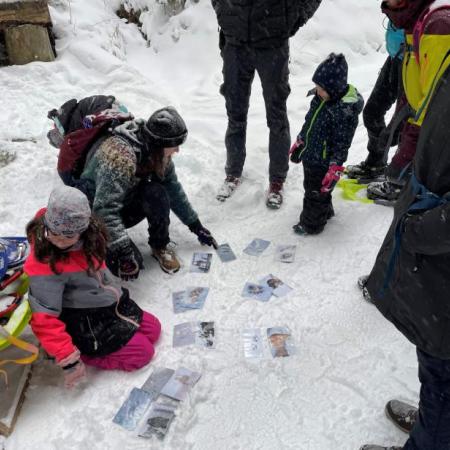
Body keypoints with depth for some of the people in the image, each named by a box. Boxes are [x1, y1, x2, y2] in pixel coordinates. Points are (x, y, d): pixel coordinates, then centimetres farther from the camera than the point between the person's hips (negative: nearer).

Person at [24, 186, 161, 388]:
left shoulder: (87, 235, -10)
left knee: (153, 328, 13)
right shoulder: (44, 264, -31)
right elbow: (44, 318, -28)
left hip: (110, 305, 8)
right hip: (85, 325, -8)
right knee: (142, 352, -9)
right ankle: (81, 351, 1)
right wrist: (68, 359, -26)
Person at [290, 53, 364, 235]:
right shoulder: (320, 98, 1)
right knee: (310, 186, 26)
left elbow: (342, 144, -24)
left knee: (316, 193, 7)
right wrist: (299, 143, 22)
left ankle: (311, 225, 27)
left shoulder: (346, 111, -26)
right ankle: (325, 212, 49)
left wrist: (335, 169, -23)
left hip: (324, 162, -9)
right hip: (310, 155, 9)